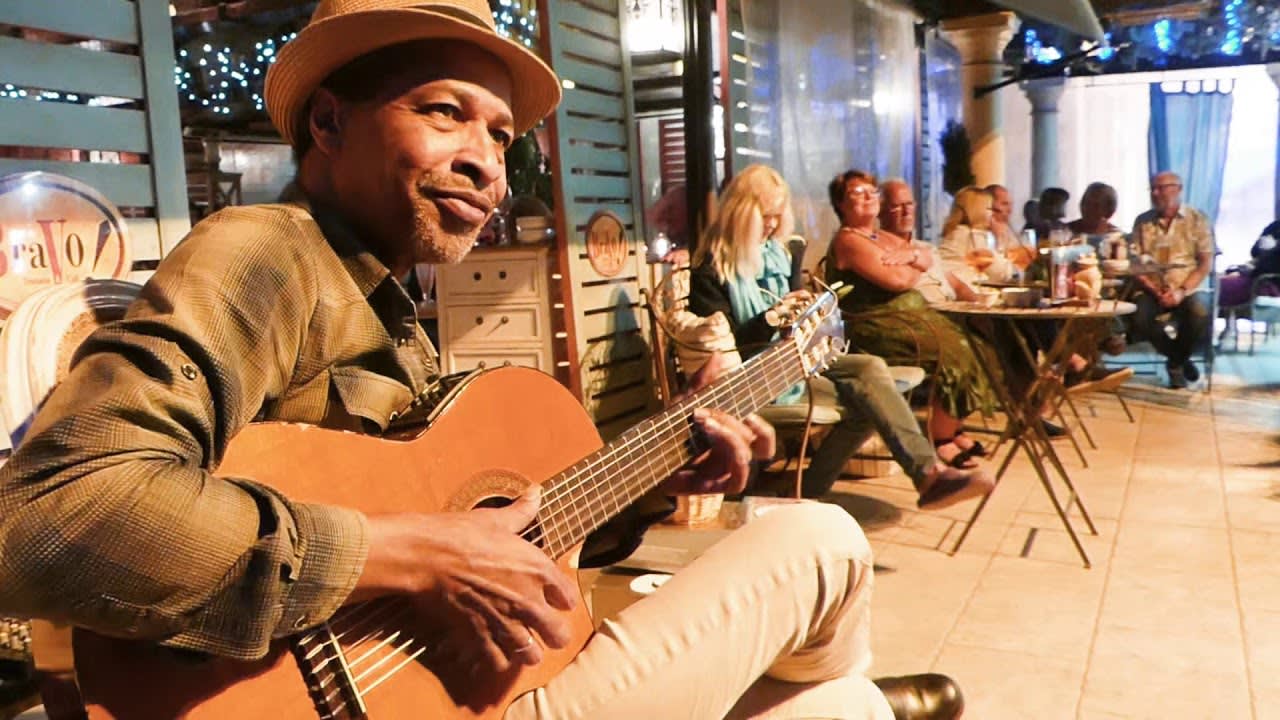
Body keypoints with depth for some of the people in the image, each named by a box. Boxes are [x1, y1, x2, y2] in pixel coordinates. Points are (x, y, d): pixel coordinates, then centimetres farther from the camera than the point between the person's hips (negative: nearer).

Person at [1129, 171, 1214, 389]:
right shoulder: (1142, 222, 8)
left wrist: (1181, 291, -15)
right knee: (1140, 319, -30)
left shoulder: (1197, 220, 4)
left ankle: (1176, 360, -1)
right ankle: (1180, 360, 2)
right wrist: (1155, 291, -13)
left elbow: (1206, 263, 0)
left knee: (1199, 313, -34)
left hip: (1187, 288, -1)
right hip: (1152, 289, 1)